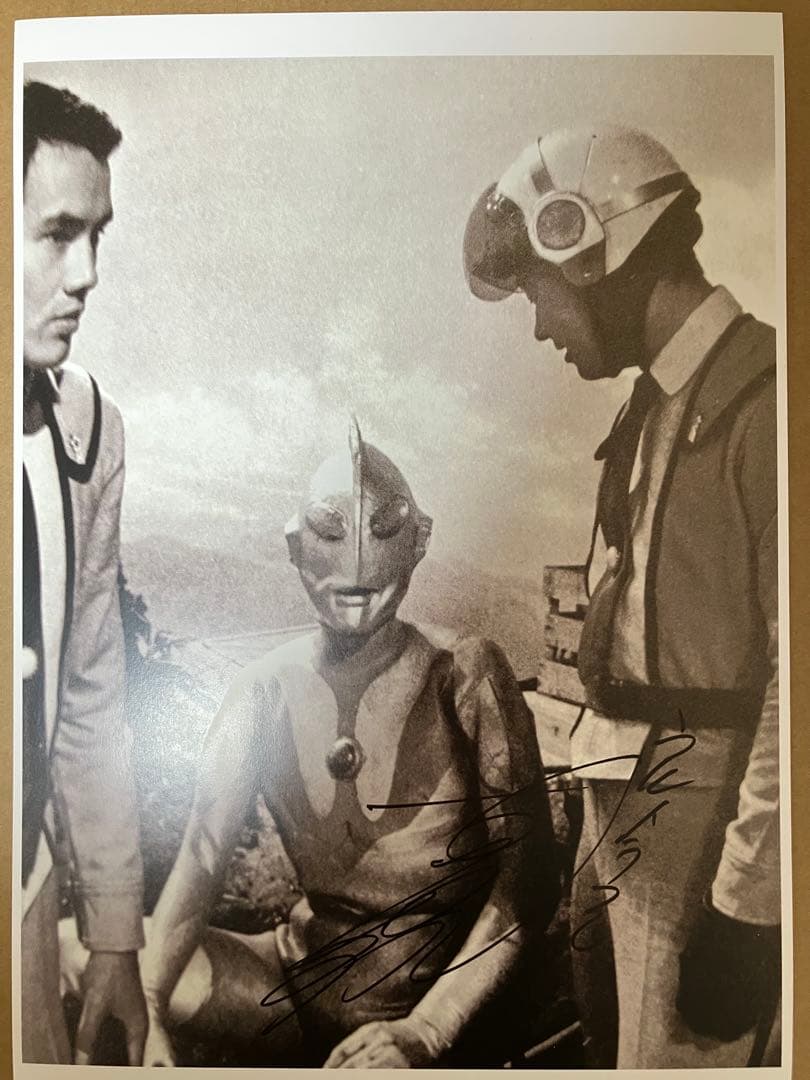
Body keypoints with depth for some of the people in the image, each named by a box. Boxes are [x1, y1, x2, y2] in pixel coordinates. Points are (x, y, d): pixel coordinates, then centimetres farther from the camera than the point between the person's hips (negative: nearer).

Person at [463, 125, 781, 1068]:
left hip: (704, 814, -8)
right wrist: (600, 808, 13)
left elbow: (792, 676, -18)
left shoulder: (760, 397, -16)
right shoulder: (653, 406, 10)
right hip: (618, 798, 8)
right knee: (604, 1036, 21)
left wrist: (744, 897, -15)